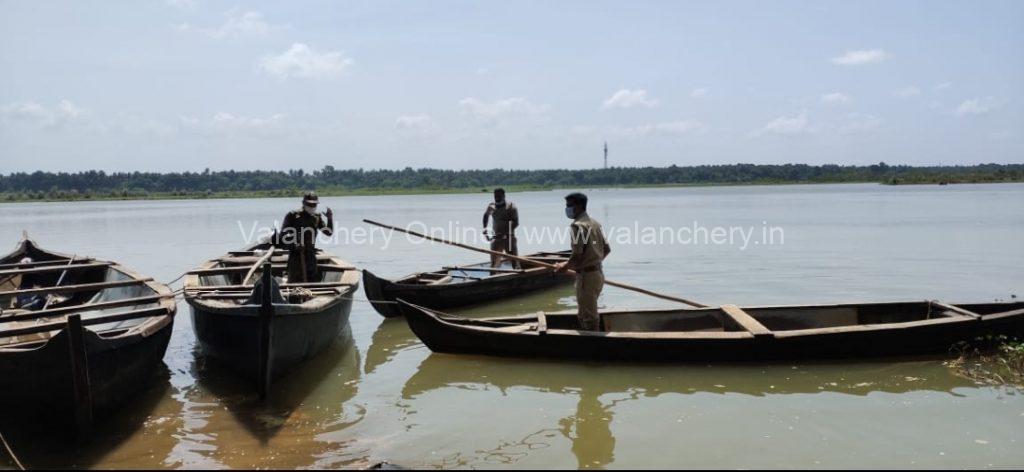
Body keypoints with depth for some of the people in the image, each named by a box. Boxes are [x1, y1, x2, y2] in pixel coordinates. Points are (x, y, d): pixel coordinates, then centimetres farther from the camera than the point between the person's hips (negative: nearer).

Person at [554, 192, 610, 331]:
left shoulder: (578, 225, -18)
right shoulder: (595, 223, 9)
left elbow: (577, 256, -22)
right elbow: (607, 249, 14)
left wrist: (565, 266, -5)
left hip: (586, 275, -9)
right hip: (597, 272, 9)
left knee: (589, 317, 1)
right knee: (583, 314, 20)